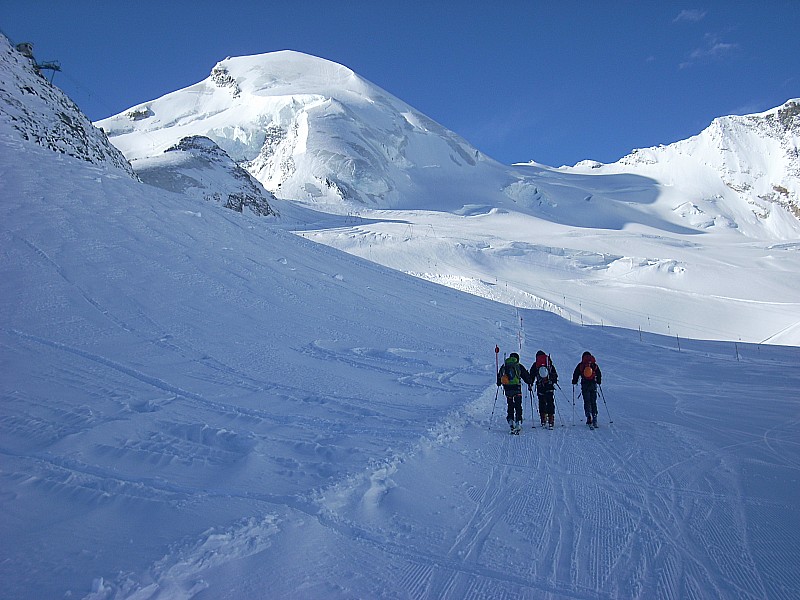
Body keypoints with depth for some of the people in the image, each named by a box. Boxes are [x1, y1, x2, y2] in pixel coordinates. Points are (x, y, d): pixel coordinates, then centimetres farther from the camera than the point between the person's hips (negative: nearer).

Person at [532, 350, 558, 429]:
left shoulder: (535, 365, 4)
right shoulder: (549, 364, 6)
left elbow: (532, 376, 6)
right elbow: (555, 374, 9)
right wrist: (554, 381, 21)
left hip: (540, 387, 0)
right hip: (550, 386, 0)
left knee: (542, 403, 7)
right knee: (550, 403, 2)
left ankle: (543, 420, 3)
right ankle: (551, 420, -4)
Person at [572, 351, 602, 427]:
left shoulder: (580, 365, 3)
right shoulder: (594, 365, 8)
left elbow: (575, 374, 2)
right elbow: (599, 374, 13)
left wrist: (574, 382, 16)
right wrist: (598, 382, 28)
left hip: (584, 384, -2)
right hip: (593, 384, 2)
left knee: (587, 401, 0)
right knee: (593, 402, 8)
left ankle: (589, 417, -15)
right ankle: (594, 418, 3)